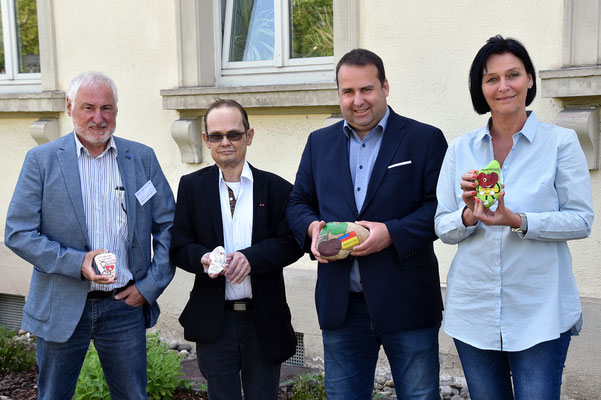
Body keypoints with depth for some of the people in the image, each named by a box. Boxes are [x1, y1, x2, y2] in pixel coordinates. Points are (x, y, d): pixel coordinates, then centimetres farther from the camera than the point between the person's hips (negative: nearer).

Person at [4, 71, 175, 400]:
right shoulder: (41, 159, -3)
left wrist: (150, 286, -3)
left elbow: (168, 227, 5)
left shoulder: (142, 158, 2)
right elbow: (17, 233, -7)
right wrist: (77, 263, -18)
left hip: (126, 304, 2)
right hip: (61, 308, -1)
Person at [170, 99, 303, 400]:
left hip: (264, 320, 0)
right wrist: (203, 258, -23)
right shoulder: (191, 186, 3)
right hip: (214, 321, 0)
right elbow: (179, 247, -1)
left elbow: (291, 243, -5)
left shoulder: (277, 188, 0)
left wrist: (250, 257, -22)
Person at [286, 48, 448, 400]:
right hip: (341, 304, 4)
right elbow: (298, 203, 15)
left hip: (406, 302, -3)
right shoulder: (319, 143, 12)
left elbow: (441, 205, -7)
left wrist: (392, 233, -20)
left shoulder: (426, 139, -1)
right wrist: (313, 227, -8)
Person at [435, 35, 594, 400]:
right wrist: (470, 216, -16)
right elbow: (443, 227, 5)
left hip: (540, 311, -2)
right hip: (474, 311, 3)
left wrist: (518, 221, -20)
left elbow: (581, 220, -6)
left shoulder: (561, 142, -1)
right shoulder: (461, 149, 6)